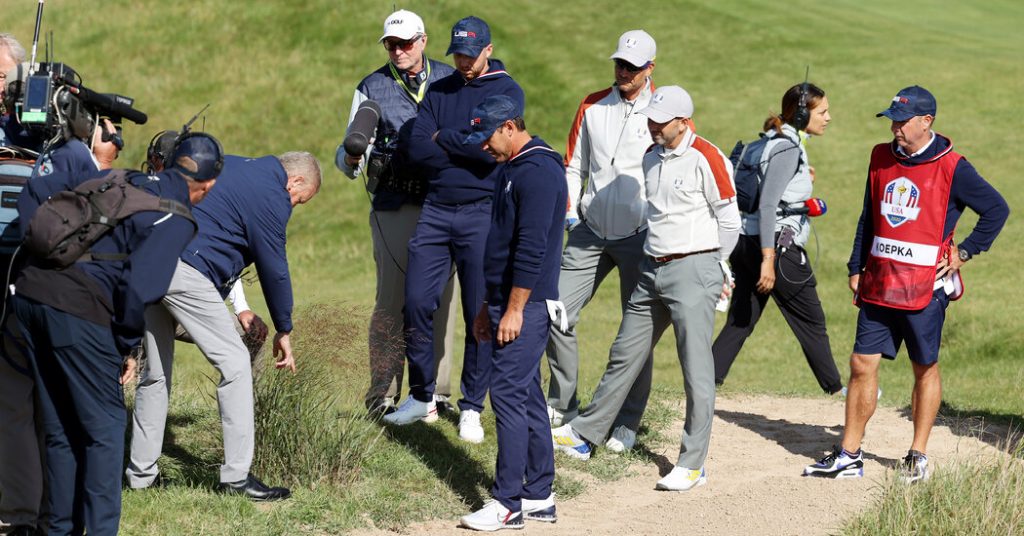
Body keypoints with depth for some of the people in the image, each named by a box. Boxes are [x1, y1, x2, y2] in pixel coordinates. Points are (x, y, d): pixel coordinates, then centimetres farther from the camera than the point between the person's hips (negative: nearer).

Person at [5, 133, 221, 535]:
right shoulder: (177, 221, -1)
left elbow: (35, 191, 22)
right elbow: (138, 288, -13)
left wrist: (41, 251, 19)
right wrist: (128, 347, 1)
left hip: (30, 291, 7)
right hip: (78, 310, -7)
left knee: (59, 427, 17)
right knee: (105, 425, 7)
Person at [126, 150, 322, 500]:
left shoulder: (233, 166, 25)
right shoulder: (272, 196, -1)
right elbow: (274, 267, 2)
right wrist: (283, 331, 14)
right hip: (186, 272, -9)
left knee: (156, 371, 17)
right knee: (235, 364, -1)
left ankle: (141, 473, 21)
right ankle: (236, 476, 0)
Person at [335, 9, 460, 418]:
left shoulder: (450, 80, 8)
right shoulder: (372, 88, 4)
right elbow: (349, 159, 2)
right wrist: (352, 158, -22)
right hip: (394, 208, -2)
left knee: (440, 300, 5)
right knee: (392, 303, -5)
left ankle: (434, 395, 12)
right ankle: (382, 398, 2)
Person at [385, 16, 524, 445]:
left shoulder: (506, 92, -1)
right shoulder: (439, 91, 12)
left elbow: (494, 148, -17)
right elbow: (417, 148, -1)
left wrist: (443, 138, -6)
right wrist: (465, 147, -10)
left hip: (481, 213, -4)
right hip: (435, 209, 4)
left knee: (480, 314, 0)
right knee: (417, 304, 0)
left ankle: (472, 408, 10)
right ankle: (421, 397, 15)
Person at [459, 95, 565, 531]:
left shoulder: (537, 172, -16)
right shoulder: (511, 169, 18)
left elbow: (531, 248, -21)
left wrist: (514, 310, -21)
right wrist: (489, 307, 22)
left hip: (526, 305, -10)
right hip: (508, 302, 10)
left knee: (509, 394, -11)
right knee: (526, 396, 11)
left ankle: (508, 503, -10)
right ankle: (539, 497, 16)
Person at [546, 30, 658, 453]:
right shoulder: (592, 106, 7)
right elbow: (574, 166, 16)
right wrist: (570, 209, 3)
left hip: (640, 235, -4)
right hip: (591, 230, 4)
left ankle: (628, 422, 8)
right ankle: (562, 405, 15)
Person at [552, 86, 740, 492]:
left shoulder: (707, 159, -11)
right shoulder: (652, 157, 12)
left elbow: (729, 221, -5)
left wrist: (713, 269, 1)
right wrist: (657, 258, 16)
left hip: (693, 271, -8)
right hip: (653, 270, 8)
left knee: (696, 367, -6)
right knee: (624, 355, 15)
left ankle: (693, 464, -2)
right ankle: (584, 436, 26)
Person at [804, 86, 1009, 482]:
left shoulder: (951, 167, -8)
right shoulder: (881, 158, 9)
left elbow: (997, 209, -2)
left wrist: (965, 252, -4)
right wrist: (856, 267, 15)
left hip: (925, 286, -5)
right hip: (878, 283, 5)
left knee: (925, 369, 6)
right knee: (861, 364, 2)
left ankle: (918, 456, 16)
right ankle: (848, 456, 8)